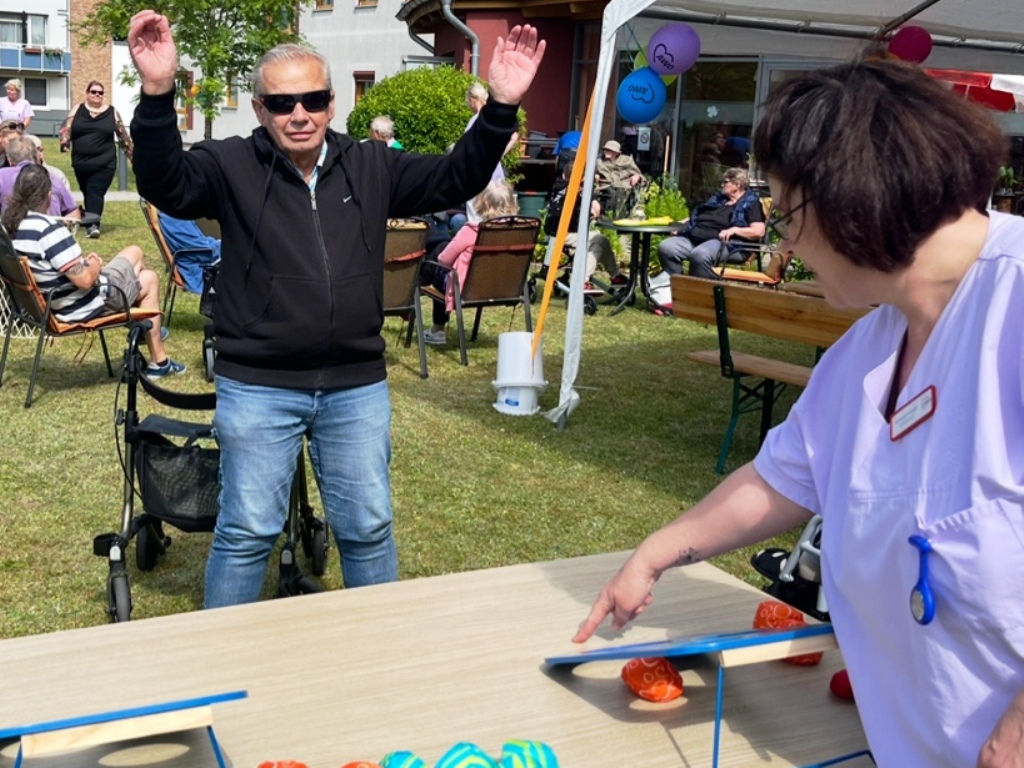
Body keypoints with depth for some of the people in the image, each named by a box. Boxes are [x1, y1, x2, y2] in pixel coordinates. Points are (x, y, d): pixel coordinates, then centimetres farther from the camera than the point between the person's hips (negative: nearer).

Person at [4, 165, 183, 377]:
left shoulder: (7, 225, -4)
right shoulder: (49, 229, -31)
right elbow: (85, 280, -30)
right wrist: (95, 266, -7)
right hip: (81, 306, -9)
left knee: (134, 252, 24)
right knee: (149, 279, 17)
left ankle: (148, 329, 40)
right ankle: (158, 361, 23)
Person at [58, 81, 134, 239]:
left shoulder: (111, 112, 4)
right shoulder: (77, 109, 6)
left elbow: (122, 134, 8)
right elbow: (66, 128, -2)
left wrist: (131, 154, 10)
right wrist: (64, 142, -20)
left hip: (104, 163, -3)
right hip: (81, 162, 3)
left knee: (95, 193, -12)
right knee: (87, 192, 13)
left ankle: (93, 225, -18)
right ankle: (92, 220, 26)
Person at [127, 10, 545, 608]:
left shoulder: (372, 167, 5)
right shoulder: (232, 166, -4)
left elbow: (457, 178, 2)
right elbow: (165, 183, -20)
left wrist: (501, 108, -14)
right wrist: (158, 93, -37)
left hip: (357, 386, 3)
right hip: (257, 387, -3)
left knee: (369, 527, 15)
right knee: (247, 532, 8)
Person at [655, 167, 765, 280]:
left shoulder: (750, 203, 9)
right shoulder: (718, 198, 31)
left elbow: (759, 231, -4)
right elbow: (698, 216, 36)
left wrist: (734, 230, -17)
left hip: (721, 241, -7)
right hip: (695, 237, 7)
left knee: (699, 254, -41)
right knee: (666, 247, -20)